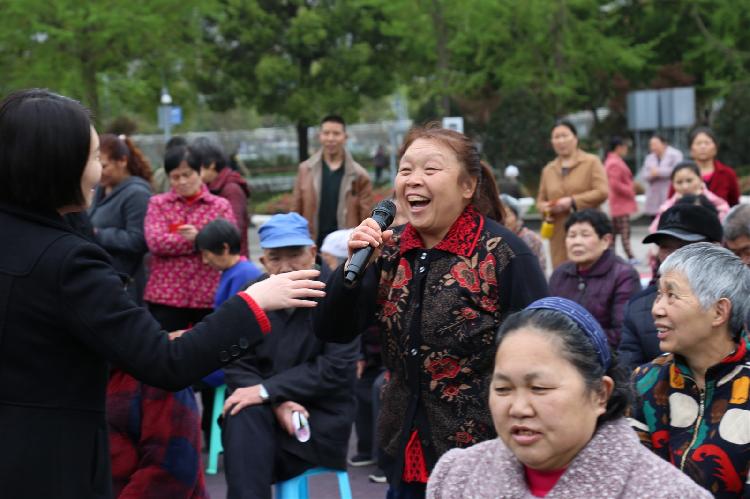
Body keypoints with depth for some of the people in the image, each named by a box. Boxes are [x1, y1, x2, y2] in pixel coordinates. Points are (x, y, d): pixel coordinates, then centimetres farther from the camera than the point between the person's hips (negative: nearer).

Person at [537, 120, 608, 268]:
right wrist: (545, 207, 0)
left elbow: (602, 192, -6)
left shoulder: (591, 162, 5)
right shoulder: (548, 169, 19)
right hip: (559, 237, 4)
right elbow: (540, 200, 24)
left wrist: (573, 202, -11)